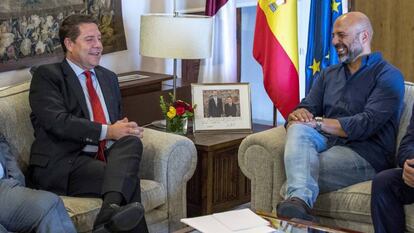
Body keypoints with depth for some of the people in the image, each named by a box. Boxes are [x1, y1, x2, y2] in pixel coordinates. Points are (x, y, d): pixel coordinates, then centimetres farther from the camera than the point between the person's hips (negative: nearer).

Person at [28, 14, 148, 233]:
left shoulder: (109, 77, 25)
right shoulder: (47, 75, 2)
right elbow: (58, 122, -13)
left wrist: (127, 128, 0)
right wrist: (107, 131, -18)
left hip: (108, 157, 6)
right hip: (61, 165, -6)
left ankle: (110, 211, -48)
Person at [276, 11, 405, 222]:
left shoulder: (388, 76, 1)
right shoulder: (329, 74, 24)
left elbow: (366, 125, -12)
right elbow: (307, 109, 13)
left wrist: (318, 122, -13)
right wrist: (299, 115, -13)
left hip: (364, 154, -5)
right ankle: (299, 199, -52)